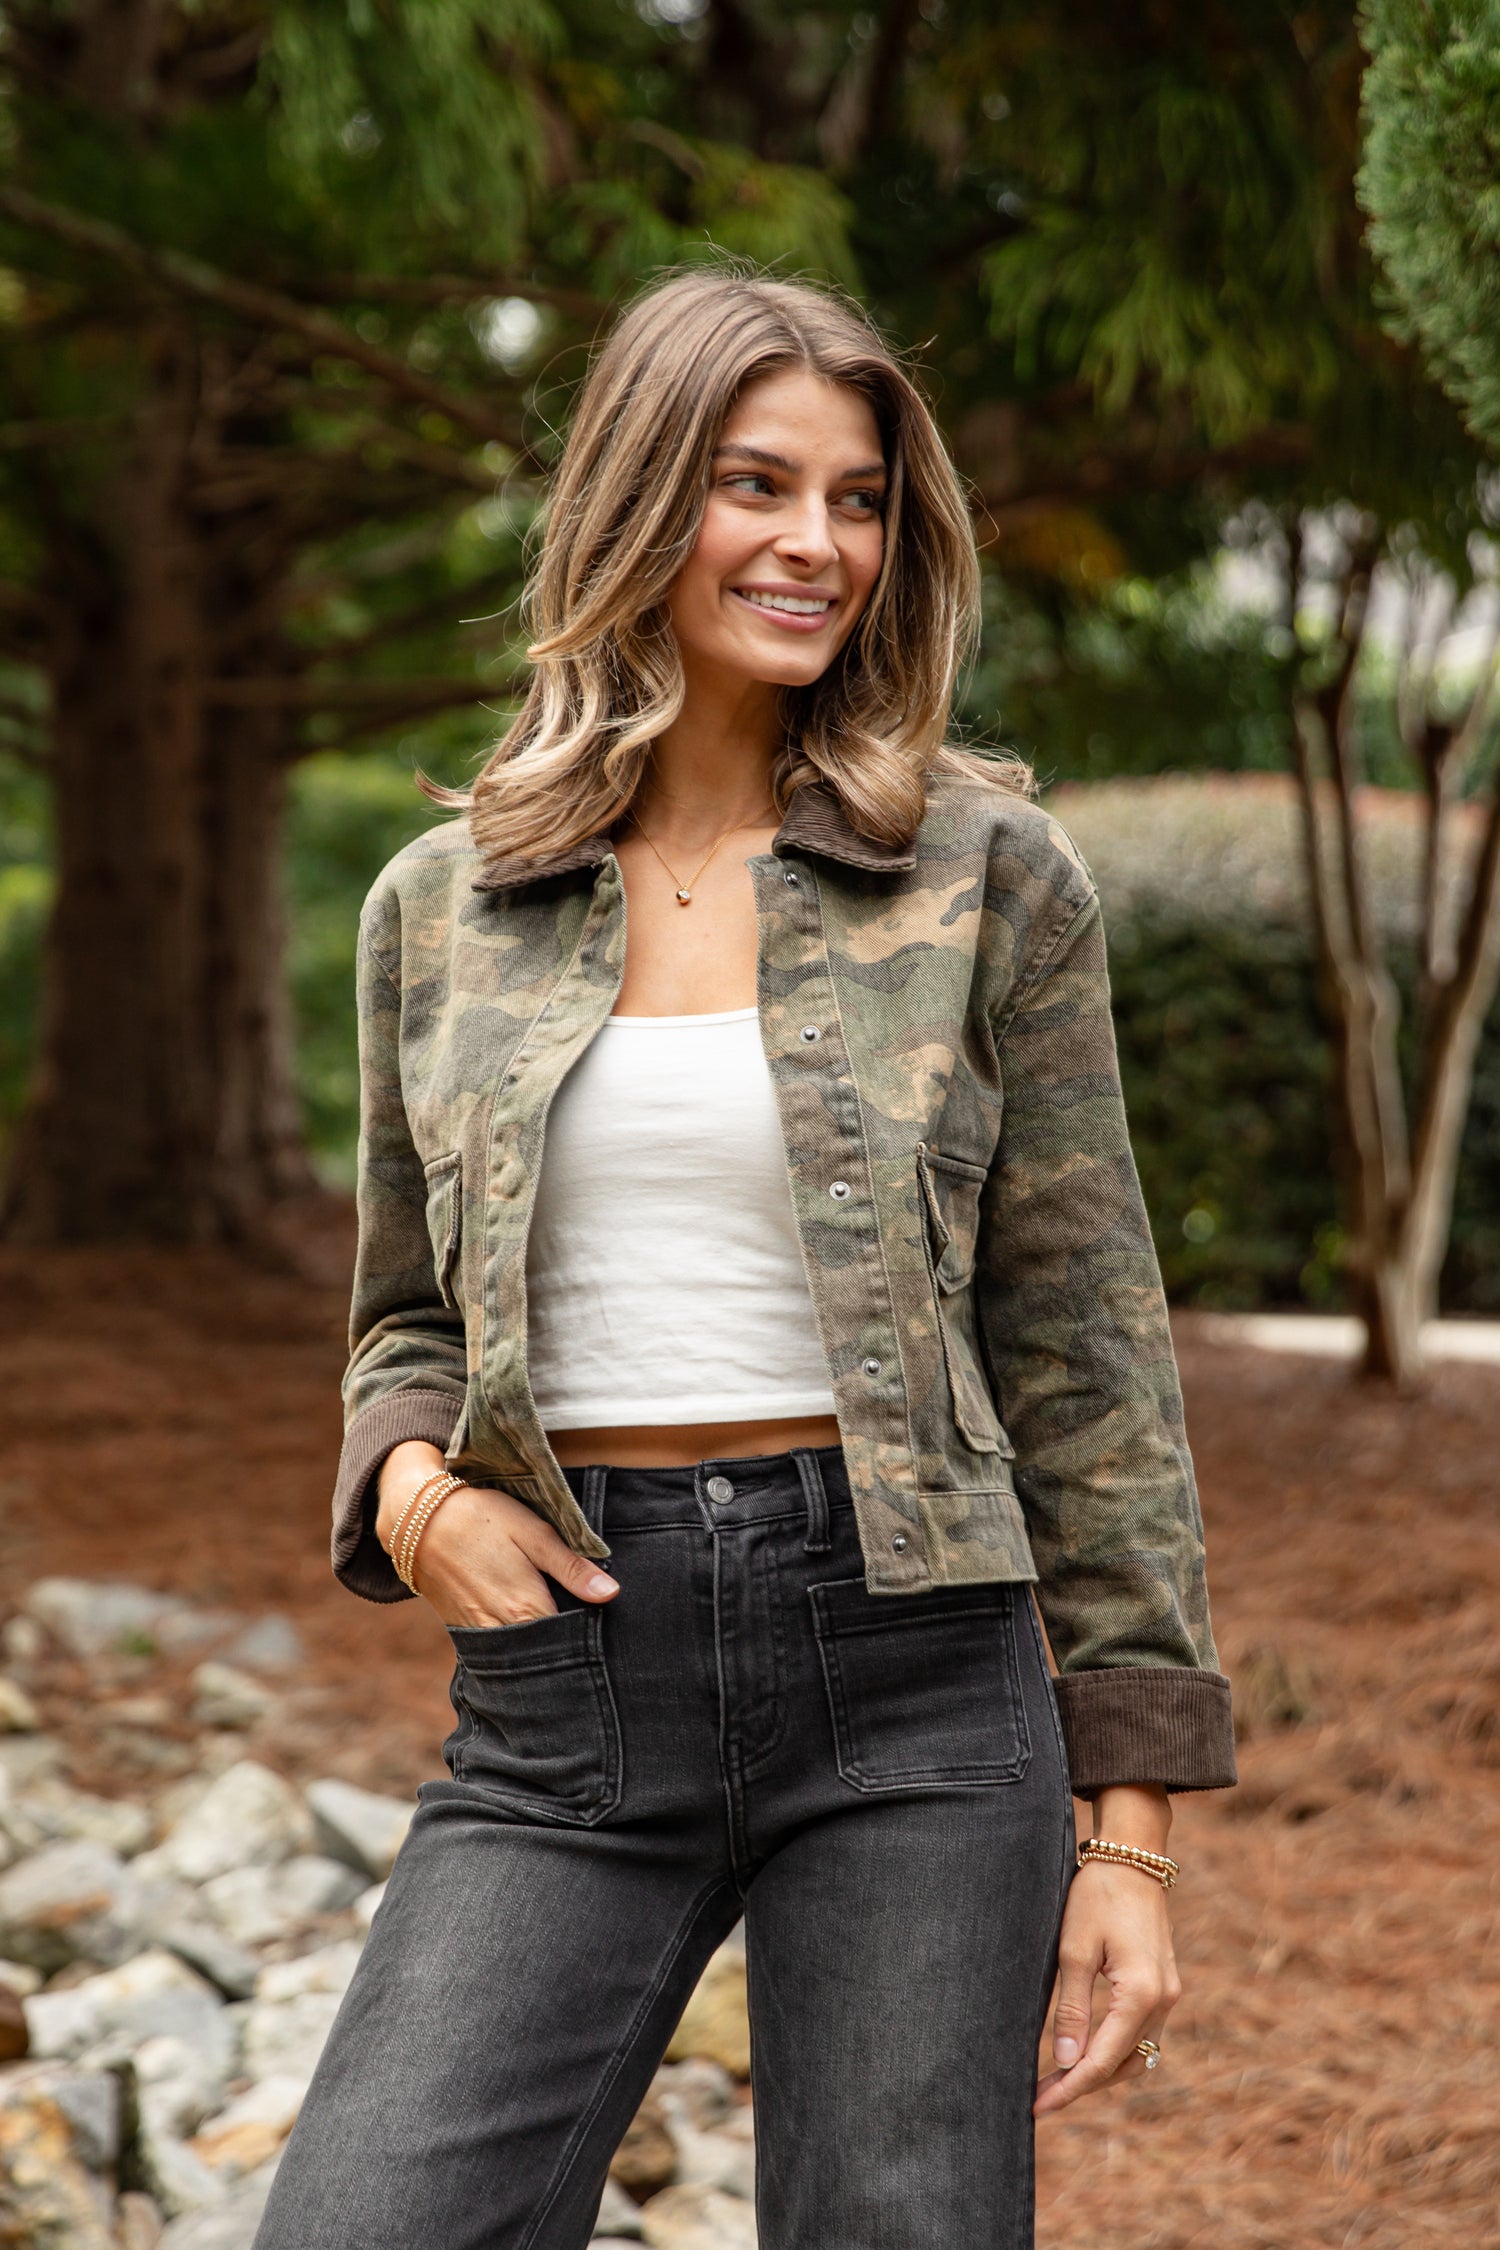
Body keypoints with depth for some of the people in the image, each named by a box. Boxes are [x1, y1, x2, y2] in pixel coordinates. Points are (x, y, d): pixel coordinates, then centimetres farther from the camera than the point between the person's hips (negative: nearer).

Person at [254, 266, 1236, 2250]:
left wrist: (1131, 1825, 0)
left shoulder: (987, 875, 3)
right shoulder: (442, 904, 9)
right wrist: (410, 1490, -4)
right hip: (568, 1676, 1)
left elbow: (1086, 1360, 4)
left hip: (906, 1663, -1)